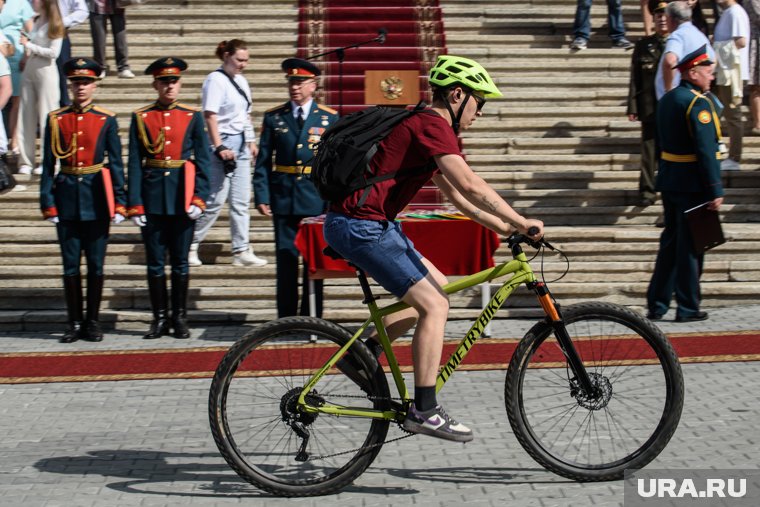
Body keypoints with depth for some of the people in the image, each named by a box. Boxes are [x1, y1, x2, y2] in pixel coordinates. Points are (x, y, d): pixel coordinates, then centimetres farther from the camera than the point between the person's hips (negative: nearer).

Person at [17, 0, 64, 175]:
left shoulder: (53, 24, -7)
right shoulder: (36, 21, 14)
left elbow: (54, 52, -14)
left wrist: (29, 45, -12)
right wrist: (25, 50, 3)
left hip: (46, 71, -7)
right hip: (29, 69, 7)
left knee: (46, 115, -3)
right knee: (26, 115, 4)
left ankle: (48, 161, 3)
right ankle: (25, 160, 7)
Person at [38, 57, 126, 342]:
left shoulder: (106, 120, 1)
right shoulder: (56, 120, 3)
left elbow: (116, 164, 1)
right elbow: (48, 164, 4)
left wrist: (119, 203, -4)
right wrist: (48, 203, -1)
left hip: (97, 200, -1)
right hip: (67, 197, 1)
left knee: (95, 265, 5)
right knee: (70, 265, 4)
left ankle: (93, 322, 15)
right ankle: (75, 323, 13)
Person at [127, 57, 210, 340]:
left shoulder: (192, 116, 3)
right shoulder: (141, 118, 3)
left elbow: (203, 161, 2)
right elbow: (134, 164, 1)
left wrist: (199, 199, -8)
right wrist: (135, 205, -5)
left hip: (182, 197, 0)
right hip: (152, 197, 0)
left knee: (180, 261, 6)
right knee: (155, 261, 5)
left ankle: (180, 319, 15)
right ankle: (159, 319, 14)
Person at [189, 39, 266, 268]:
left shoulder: (241, 80, 13)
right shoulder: (216, 80, -11)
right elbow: (210, 116, -17)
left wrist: (251, 141, 15)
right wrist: (219, 147, -23)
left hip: (241, 145, 8)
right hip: (224, 144, -8)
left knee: (241, 201, 7)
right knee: (215, 201, -6)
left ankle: (241, 251, 10)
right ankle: (190, 246, 6)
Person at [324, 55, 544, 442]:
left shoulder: (425, 126, 19)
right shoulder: (433, 124, -13)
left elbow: (456, 196, 23)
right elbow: (470, 185, -24)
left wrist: (505, 227, 17)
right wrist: (521, 223, -18)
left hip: (375, 224, 10)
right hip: (361, 225, -10)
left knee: (438, 288, 15)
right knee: (434, 306, -9)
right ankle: (424, 411, -6)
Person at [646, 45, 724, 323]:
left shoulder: (666, 100, 11)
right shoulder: (698, 103, -17)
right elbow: (706, 151, -21)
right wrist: (715, 191, -19)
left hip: (669, 182, 8)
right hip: (693, 184, -8)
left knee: (671, 242, 14)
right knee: (691, 247, 0)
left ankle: (656, 305, 16)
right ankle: (687, 308, 7)